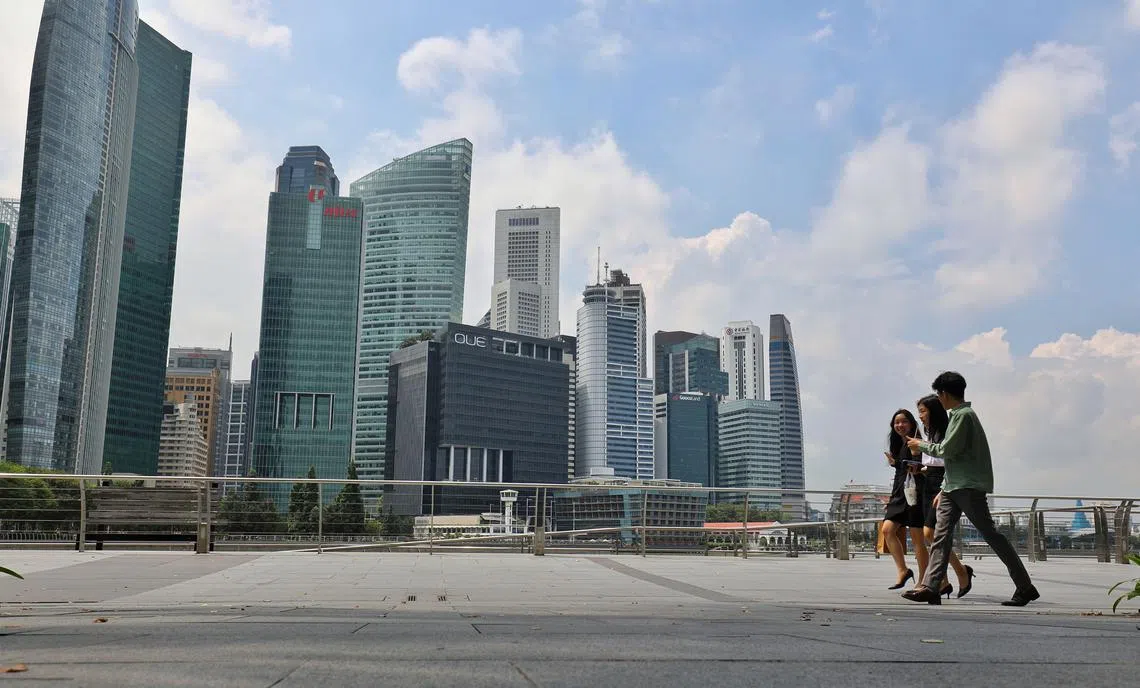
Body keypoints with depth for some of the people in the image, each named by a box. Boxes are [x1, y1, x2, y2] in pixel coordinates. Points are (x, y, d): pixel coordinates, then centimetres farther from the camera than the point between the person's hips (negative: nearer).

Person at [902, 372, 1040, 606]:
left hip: (969, 486, -10)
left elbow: (947, 450, -17)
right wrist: (944, 489, 22)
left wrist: (921, 444, -1)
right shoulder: (958, 415, 20)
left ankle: (1025, 587, 5)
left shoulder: (964, 415, -11)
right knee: (941, 535, 0)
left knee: (989, 533, -5)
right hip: (954, 487, 10)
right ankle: (930, 587, -5)